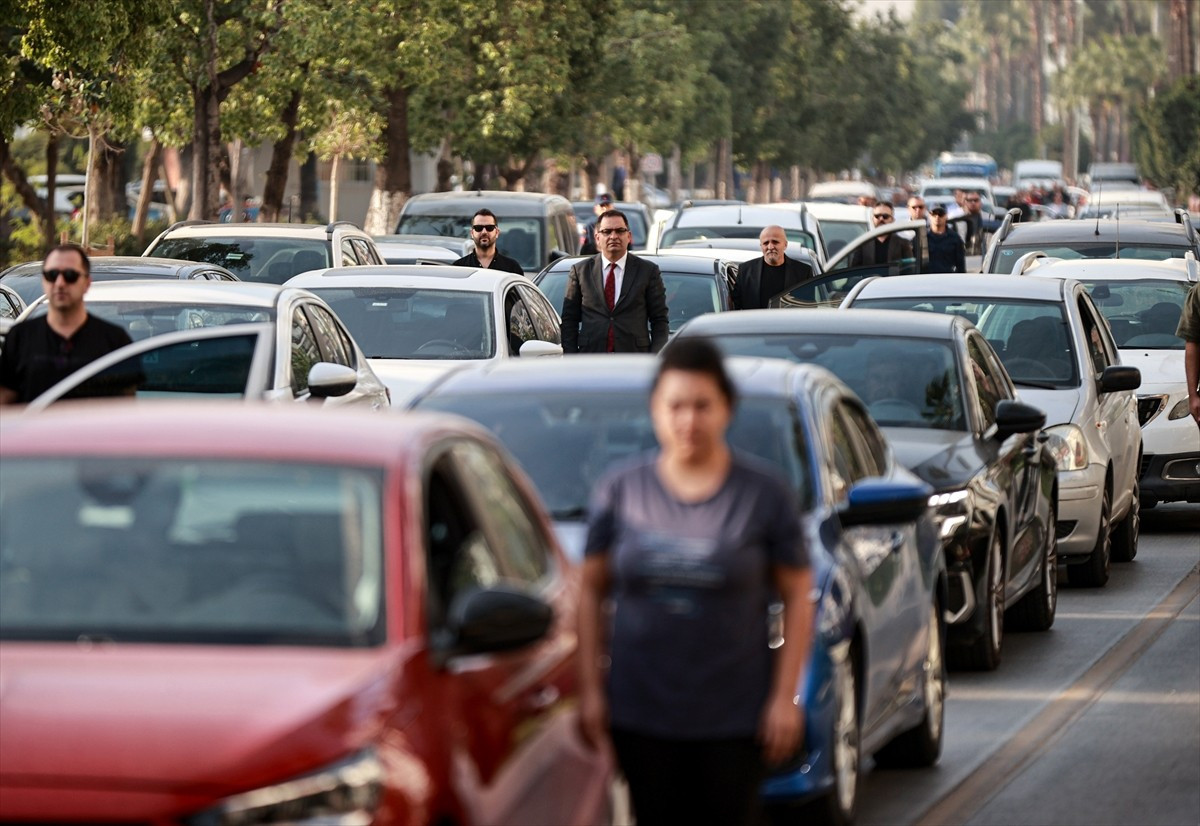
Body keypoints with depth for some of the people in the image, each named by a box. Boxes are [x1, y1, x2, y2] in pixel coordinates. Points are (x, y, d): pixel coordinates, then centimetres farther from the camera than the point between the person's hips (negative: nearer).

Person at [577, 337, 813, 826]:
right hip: (641, 714, 1)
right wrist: (590, 690, 2)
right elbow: (591, 592, 7)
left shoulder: (764, 494, -1)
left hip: (734, 716, -1)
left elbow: (798, 597, 1)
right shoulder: (620, 491, 4)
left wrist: (784, 696, -5)